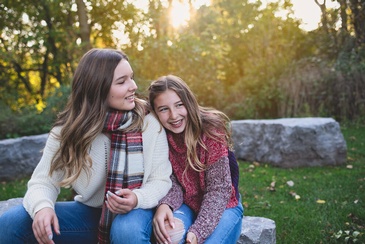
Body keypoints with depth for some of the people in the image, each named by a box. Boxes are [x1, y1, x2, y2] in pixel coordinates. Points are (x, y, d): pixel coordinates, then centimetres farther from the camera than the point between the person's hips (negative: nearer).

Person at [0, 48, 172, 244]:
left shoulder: (149, 123, -13)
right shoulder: (67, 129, -8)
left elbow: (161, 180, -9)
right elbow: (43, 180, -9)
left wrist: (137, 199, -31)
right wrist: (42, 206, -32)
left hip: (135, 210, -1)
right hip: (90, 211, 2)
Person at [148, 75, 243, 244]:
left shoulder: (210, 130, -21)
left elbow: (218, 189, -21)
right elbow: (172, 182, -10)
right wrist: (164, 205, -33)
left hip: (221, 206, -1)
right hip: (186, 205, 2)